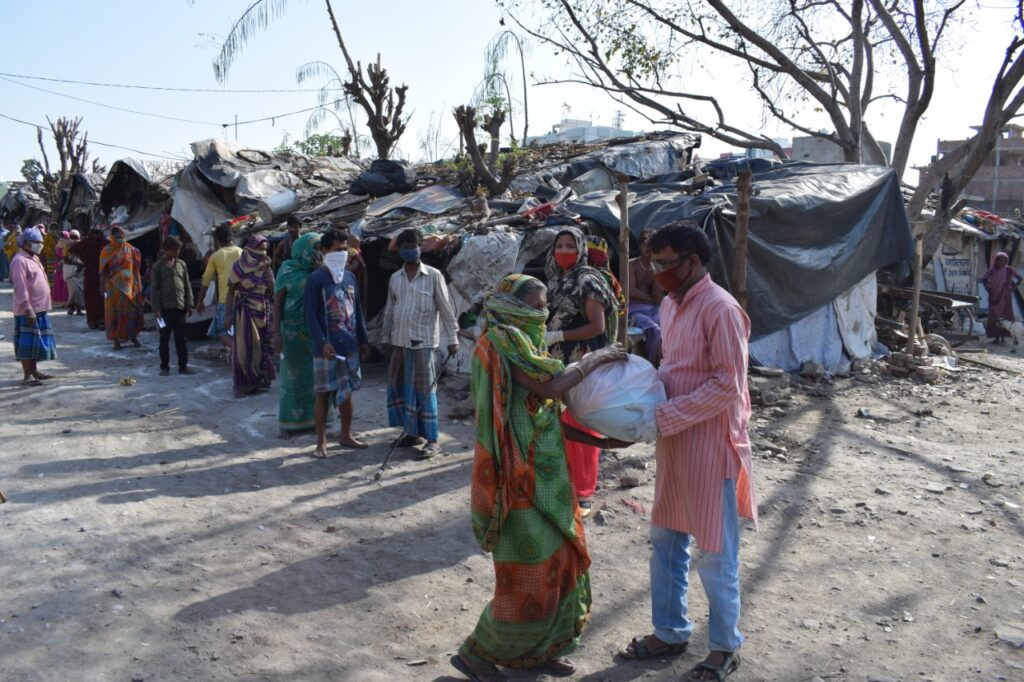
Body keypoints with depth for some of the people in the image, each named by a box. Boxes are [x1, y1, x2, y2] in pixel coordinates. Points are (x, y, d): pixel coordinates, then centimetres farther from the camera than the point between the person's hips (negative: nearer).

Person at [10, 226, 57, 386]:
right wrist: (28, 309, -24)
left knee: (38, 341, 15)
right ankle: (27, 376, -1)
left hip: (39, 308, 9)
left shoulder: (33, 258, 16)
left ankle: (34, 371, 25)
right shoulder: (20, 261, -14)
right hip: (28, 310, -9)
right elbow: (21, 288, -20)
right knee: (28, 342, -5)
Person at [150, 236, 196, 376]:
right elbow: (154, 288, -3)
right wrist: (156, 308, -9)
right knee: (164, 339, 5)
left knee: (181, 338, 8)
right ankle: (164, 367, 12)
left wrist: (189, 304, 5)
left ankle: (183, 366, 13)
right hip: (165, 308, -3)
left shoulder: (181, 264, 8)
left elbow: (187, 285, 11)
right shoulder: (158, 266, -2)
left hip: (180, 308, 3)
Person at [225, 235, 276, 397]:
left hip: (263, 312, 3)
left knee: (261, 347, 7)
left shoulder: (265, 267, 5)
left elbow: (272, 289, -5)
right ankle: (243, 384, 3)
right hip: (245, 312, -3)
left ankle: (260, 380, 17)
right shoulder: (239, 267, -4)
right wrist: (228, 313, -9)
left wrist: (267, 268, -11)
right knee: (244, 349, -4)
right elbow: (231, 291, -2)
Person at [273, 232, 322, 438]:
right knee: (292, 375, 2)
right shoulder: (287, 269, -5)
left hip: (316, 330, 4)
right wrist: (277, 333, -11)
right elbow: (277, 301, -6)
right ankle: (287, 424, 12)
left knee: (314, 374, 6)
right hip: (293, 330, -4)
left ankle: (311, 419, 18)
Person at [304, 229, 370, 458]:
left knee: (347, 391, 13)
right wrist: (322, 342, -21)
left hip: (350, 345, 6)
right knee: (324, 393, 1)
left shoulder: (350, 277, 10)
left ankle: (346, 435, 26)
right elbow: (311, 315, -13)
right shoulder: (316, 279, -9)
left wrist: (363, 340, 14)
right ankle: (321, 441, 10)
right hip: (326, 347, -6)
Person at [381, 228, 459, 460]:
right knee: (399, 387, 9)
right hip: (400, 341, 6)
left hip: (423, 342, -5)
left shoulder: (433, 276, -5)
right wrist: (386, 338, 15)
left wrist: (452, 339, -8)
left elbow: (446, 308, -5)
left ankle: (432, 440, 0)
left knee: (424, 389, -5)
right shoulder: (395, 278, 9)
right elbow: (389, 310, 16)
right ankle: (413, 432, 22)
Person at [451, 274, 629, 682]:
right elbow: (550, 387, -25)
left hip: (543, 474, 9)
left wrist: (600, 441, 9)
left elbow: (547, 415, 13)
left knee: (558, 562, 14)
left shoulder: (522, 342, 14)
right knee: (530, 573, -1)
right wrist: (594, 359, -11)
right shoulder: (502, 339, -14)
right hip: (520, 476, -9)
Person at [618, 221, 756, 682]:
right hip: (673, 443, 9)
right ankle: (669, 632, 33)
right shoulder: (670, 304, 9)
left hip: (710, 445, -9)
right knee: (665, 541, 17)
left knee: (715, 553, 6)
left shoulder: (719, 309, -19)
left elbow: (727, 385, -21)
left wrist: (666, 416, -21)